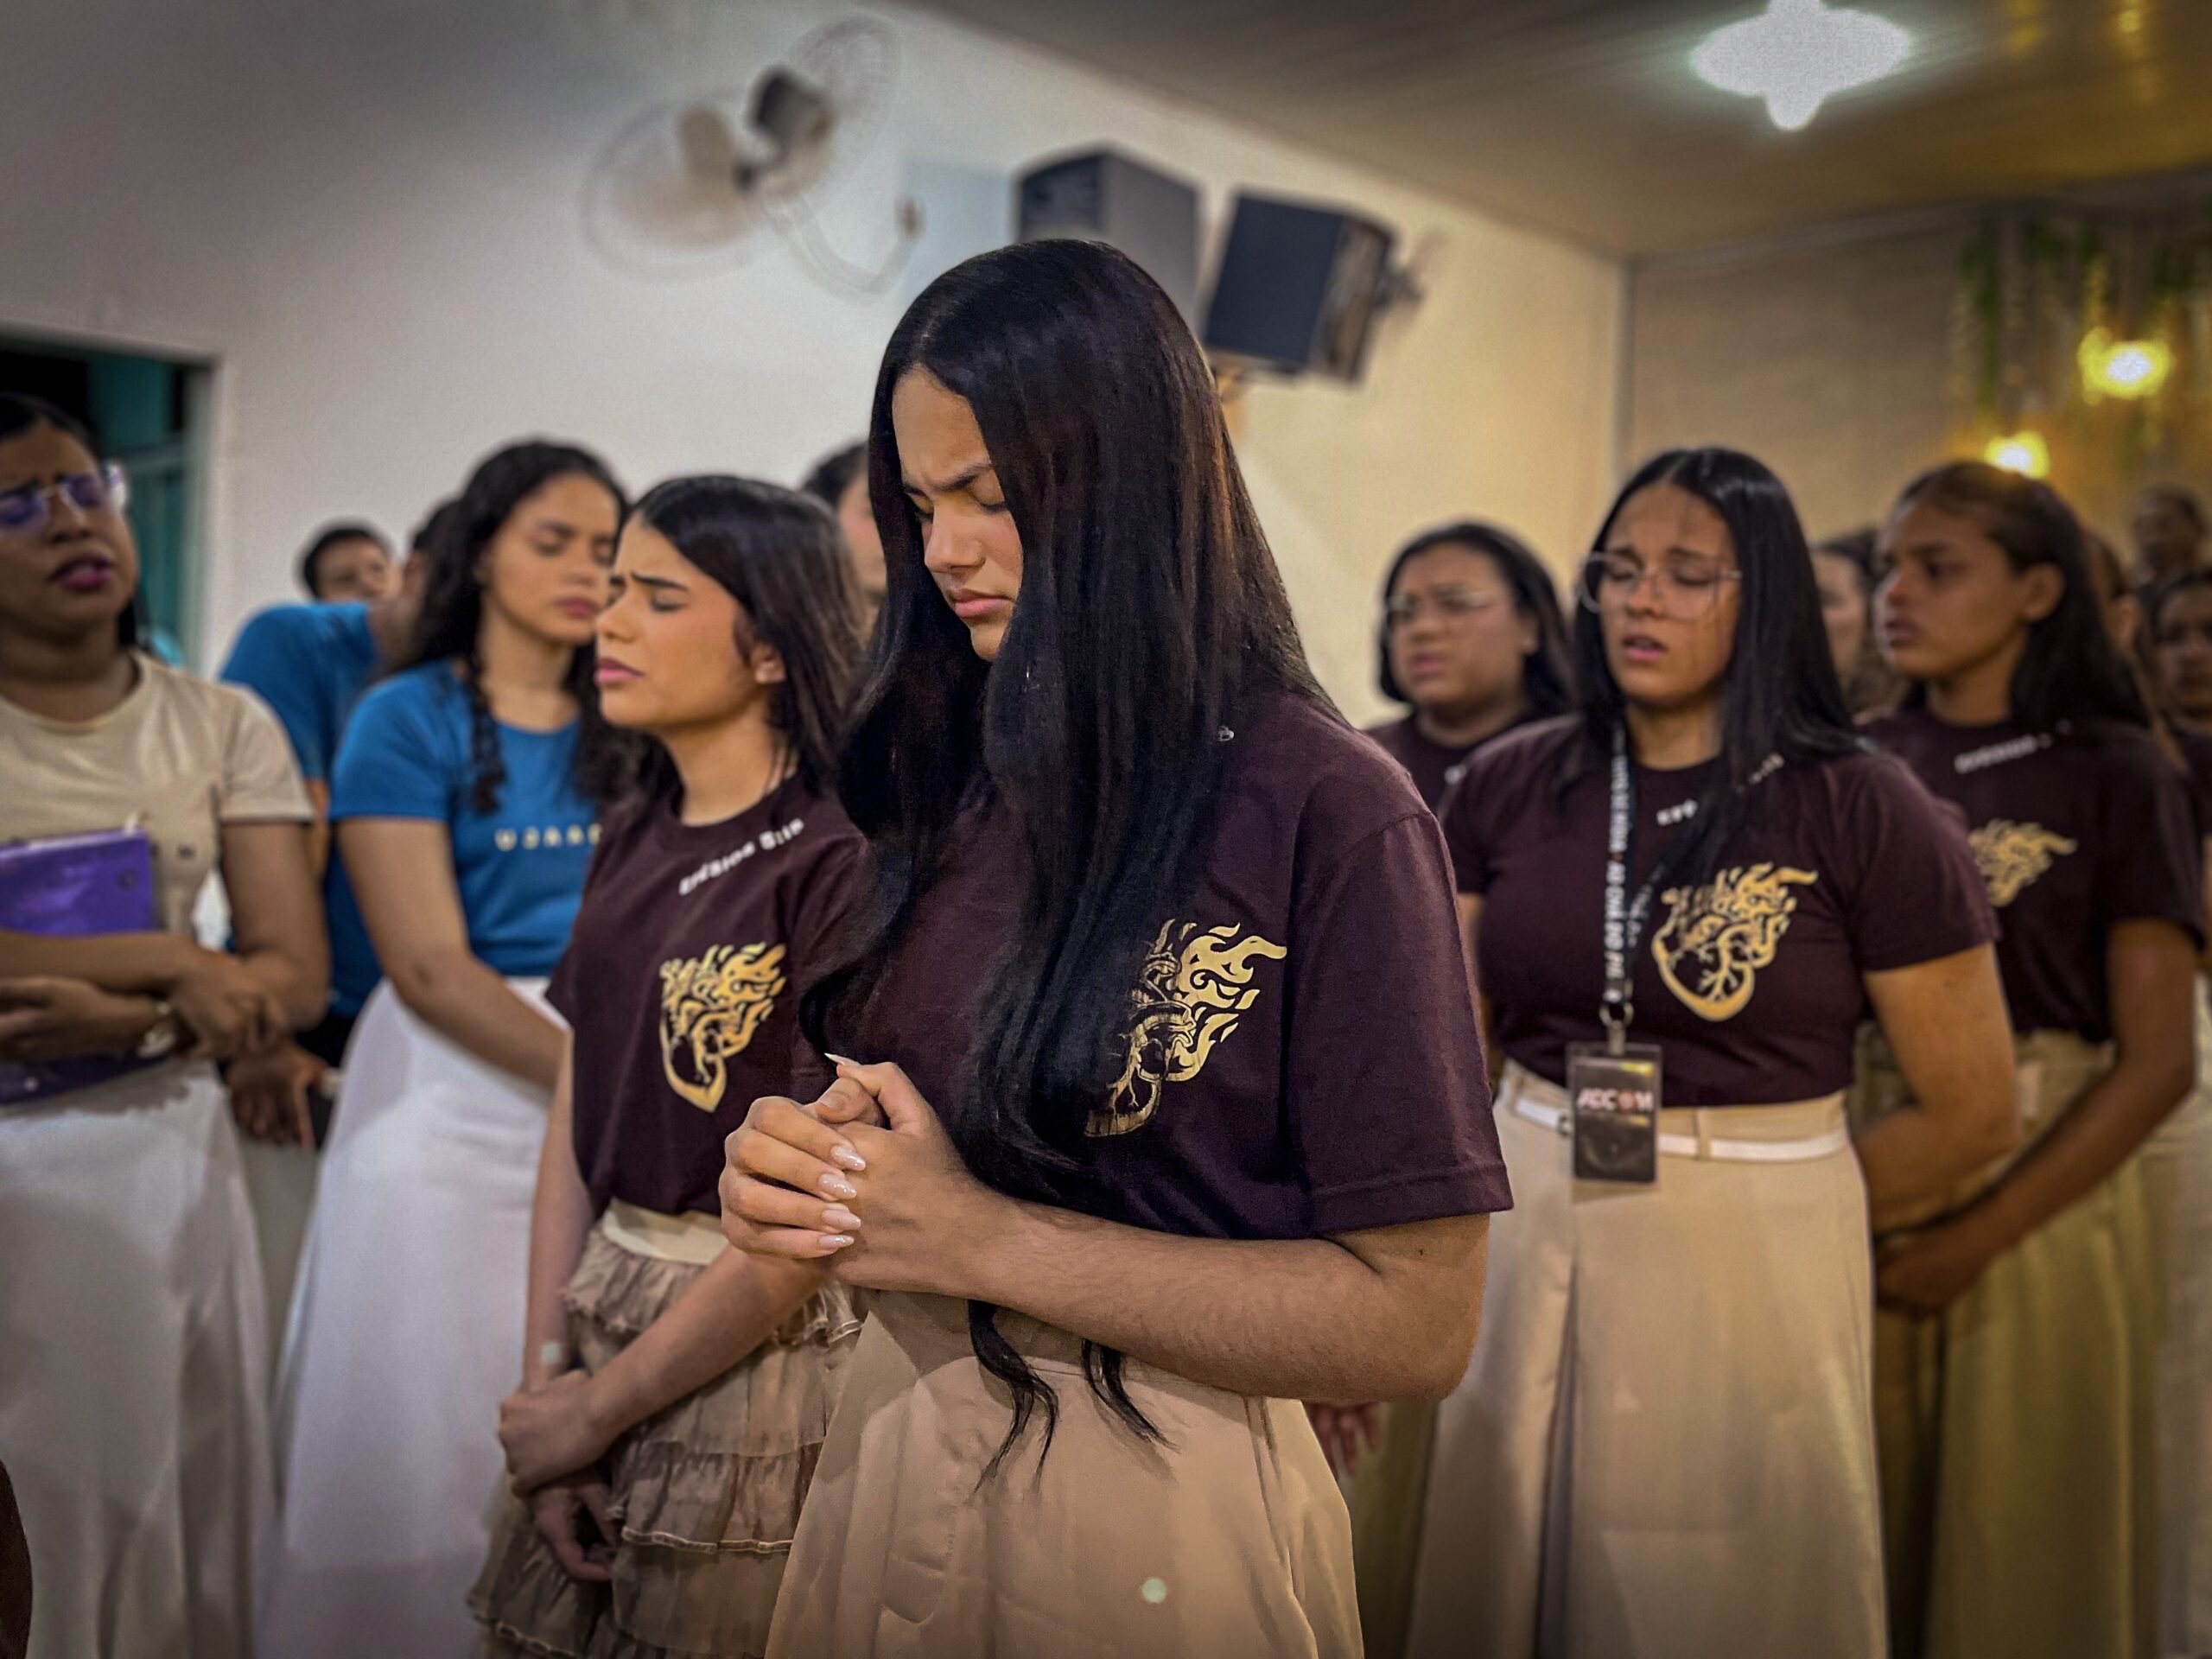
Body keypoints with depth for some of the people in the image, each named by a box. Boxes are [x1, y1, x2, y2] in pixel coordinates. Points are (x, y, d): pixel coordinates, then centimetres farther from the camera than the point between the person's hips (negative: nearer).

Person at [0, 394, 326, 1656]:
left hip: (166, 1150, 2)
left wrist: (122, 1022, -18)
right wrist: (168, 959, -17)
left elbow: (294, 976, -5)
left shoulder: (224, 727, 2)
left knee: (174, 1496, 10)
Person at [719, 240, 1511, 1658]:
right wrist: (794, 1173, -9)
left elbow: (1416, 1321, -19)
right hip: (888, 1446, 6)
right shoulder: (948, 780, 3)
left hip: (1154, 1501, -6)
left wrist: (984, 1241, -21)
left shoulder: (1331, 817, -18)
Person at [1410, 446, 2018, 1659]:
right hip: (1524, 1242, 3)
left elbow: (1970, 1111, -4)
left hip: (1748, 1272, -3)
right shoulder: (1510, 787, 0)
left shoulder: (1863, 813, -9)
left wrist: (1779, 1207, 2)